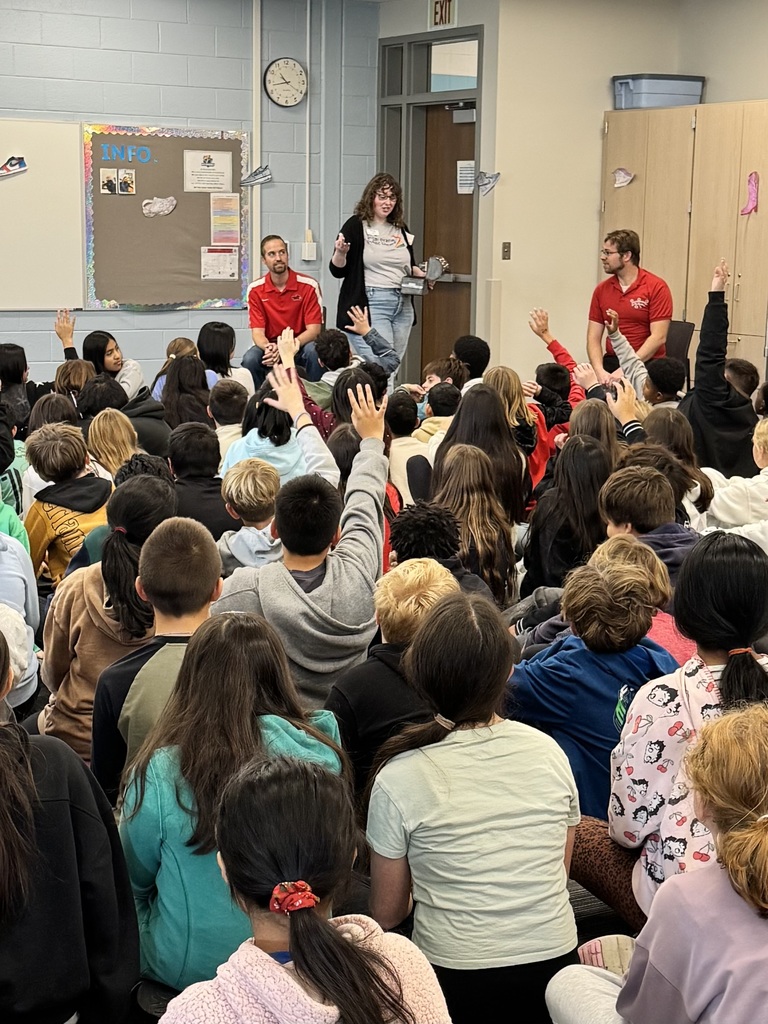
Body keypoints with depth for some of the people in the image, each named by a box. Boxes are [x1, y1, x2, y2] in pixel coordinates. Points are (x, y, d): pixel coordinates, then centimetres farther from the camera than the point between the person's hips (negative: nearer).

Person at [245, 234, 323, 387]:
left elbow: (314, 330, -12)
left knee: (314, 351, -34)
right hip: (271, 347, 1)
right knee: (250, 359, -29)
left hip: (301, 346, -1)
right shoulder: (255, 290, -3)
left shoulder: (309, 285, -8)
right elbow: (257, 332, -6)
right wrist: (268, 348, -32)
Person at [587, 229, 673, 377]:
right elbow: (593, 337, 5)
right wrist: (600, 371, -13)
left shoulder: (657, 287, -5)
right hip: (611, 363, 4)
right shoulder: (601, 290, 9)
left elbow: (658, 337, -12)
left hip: (647, 363, -4)